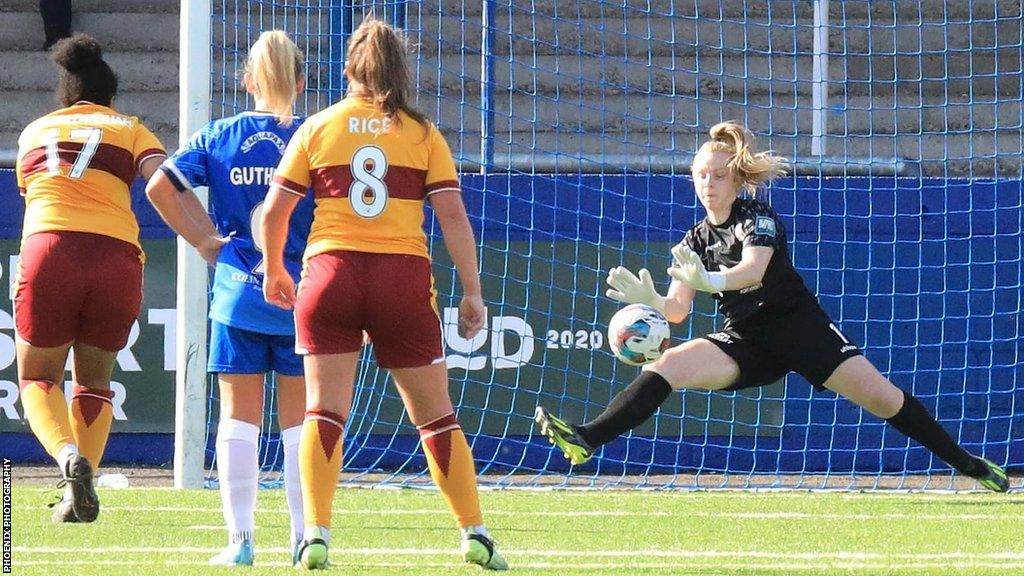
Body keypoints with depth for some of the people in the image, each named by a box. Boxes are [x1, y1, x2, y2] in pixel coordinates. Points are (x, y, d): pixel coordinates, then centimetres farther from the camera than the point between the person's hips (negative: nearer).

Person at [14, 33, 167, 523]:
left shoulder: (34, 131, 22)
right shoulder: (130, 130, 16)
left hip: (47, 249, 0)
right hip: (116, 257, 0)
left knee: (37, 376, 14)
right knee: (94, 381, 20)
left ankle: (66, 453, -16)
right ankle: (80, 489, 7)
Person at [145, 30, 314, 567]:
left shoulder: (220, 136, 3)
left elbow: (160, 186, -5)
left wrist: (206, 242, 3)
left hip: (237, 294, 1)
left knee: (239, 417, 5)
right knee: (299, 420, 5)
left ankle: (240, 538, 1)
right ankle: (303, 537, 4)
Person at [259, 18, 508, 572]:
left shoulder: (317, 128, 7)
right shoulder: (422, 134, 6)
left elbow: (273, 213, 6)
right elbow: (454, 218, 0)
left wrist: (274, 273, 22)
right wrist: (472, 293, 4)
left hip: (330, 271, 0)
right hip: (403, 276, 0)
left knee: (324, 410, 2)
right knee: (434, 414, 10)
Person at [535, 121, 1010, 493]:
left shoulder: (757, 216, -8)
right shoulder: (694, 242, 7)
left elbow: (754, 268, -29)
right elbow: (677, 310, -2)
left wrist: (710, 281, -49)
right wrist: (649, 300, -26)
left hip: (797, 326, -4)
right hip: (745, 341, 4)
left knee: (880, 395, -12)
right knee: (669, 365, -20)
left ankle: (966, 463, 1)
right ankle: (586, 440, -30)